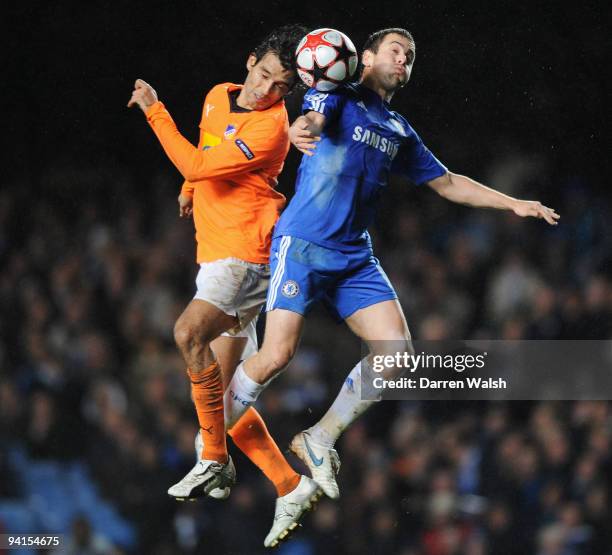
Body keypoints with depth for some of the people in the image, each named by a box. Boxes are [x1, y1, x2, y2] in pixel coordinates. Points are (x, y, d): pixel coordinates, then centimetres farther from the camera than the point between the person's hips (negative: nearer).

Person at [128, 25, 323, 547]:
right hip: (215, 254, 9)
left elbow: (197, 165, -20)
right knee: (224, 391, 4)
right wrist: (190, 189, 40)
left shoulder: (271, 128, -16)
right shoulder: (218, 96, 10)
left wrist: (155, 111, -14)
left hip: (247, 254, -9)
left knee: (190, 331, -32)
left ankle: (214, 459, -20)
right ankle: (290, 487, 6)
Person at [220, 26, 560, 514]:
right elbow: (314, 118, -24)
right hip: (303, 245, -6)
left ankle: (319, 439, 4)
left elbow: (447, 183, 27)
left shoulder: (400, 134, 18)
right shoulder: (338, 97, 0)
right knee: (277, 355, -15)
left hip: (355, 256, 6)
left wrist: (514, 204, 21)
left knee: (396, 349, -9)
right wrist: (302, 129, -49)